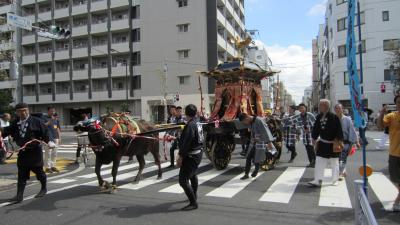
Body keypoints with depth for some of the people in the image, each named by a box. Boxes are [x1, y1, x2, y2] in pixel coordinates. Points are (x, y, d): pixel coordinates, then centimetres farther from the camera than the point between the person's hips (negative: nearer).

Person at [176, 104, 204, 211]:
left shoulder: (190, 125, -22)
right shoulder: (198, 123, 7)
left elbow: (186, 143, -26)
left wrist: (180, 156, -21)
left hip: (191, 156, -10)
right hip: (198, 153, 11)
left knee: (183, 180, -9)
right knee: (193, 175, 28)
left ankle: (193, 203, -6)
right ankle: (194, 196, 47)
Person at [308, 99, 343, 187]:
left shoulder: (334, 117, -16)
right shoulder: (319, 117, 1)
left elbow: (339, 130, -15)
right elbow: (316, 129, 9)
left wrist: (338, 141, -18)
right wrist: (314, 138, 10)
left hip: (333, 144, -5)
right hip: (322, 144, 5)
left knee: (334, 163, 10)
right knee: (319, 161, 2)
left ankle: (335, 180, 26)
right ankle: (317, 180, 6)